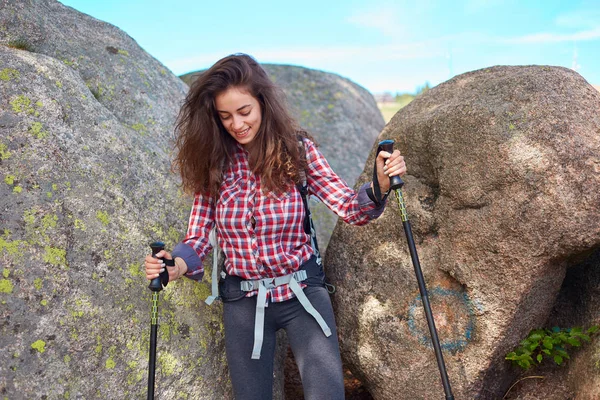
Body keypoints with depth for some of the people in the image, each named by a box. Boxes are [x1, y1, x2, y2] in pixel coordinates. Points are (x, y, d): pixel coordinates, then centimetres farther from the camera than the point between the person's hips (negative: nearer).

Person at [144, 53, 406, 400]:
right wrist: (178, 264, -24)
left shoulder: (296, 149, -7)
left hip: (302, 291, -1)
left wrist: (379, 187, -29)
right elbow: (198, 237, -2)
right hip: (243, 299, 2)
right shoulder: (213, 162, -4)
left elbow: (350, 208, -8)